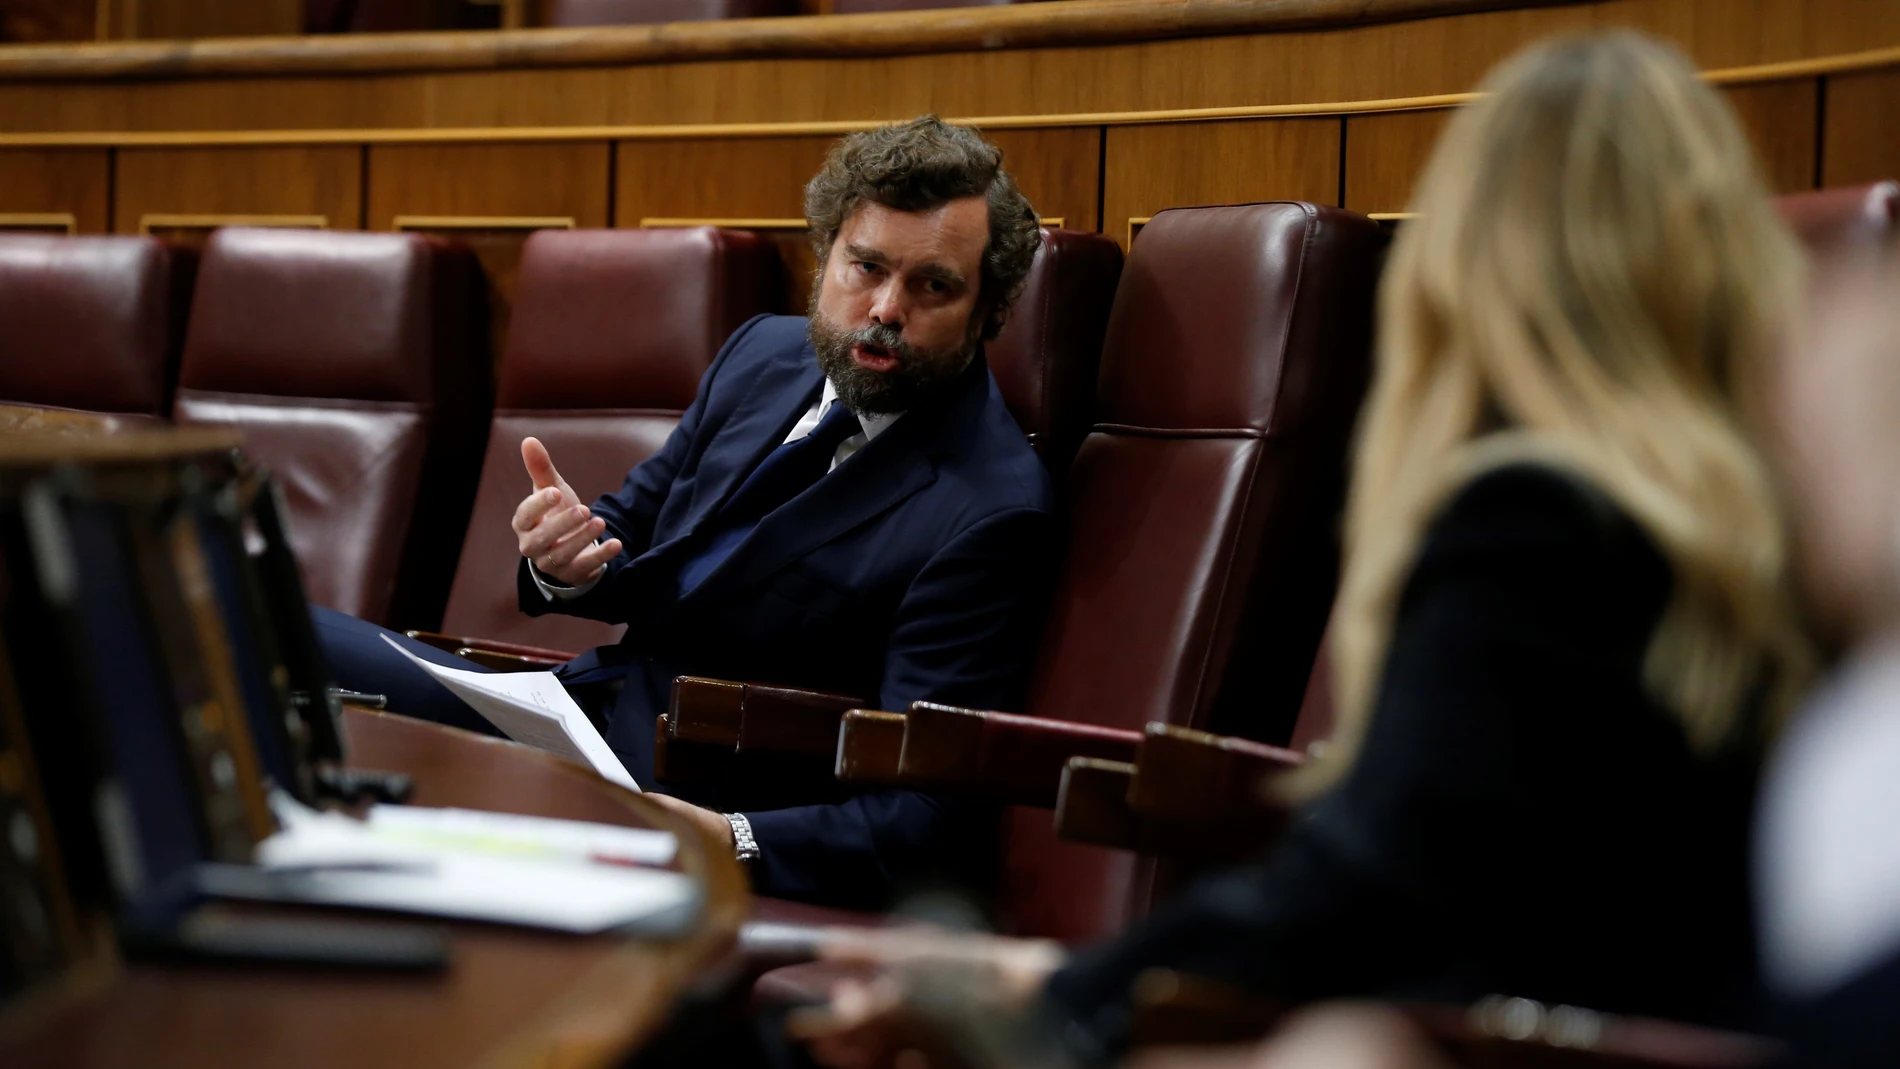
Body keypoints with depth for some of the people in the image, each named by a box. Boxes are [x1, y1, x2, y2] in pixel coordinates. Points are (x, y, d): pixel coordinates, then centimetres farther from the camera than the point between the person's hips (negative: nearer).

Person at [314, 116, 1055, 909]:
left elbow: (931, 820, -22)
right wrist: (570, 565, -9)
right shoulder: (765, 353, 5)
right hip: (583, 711, 8)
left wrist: (736, 844, -40)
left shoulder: (992, 510, -18)